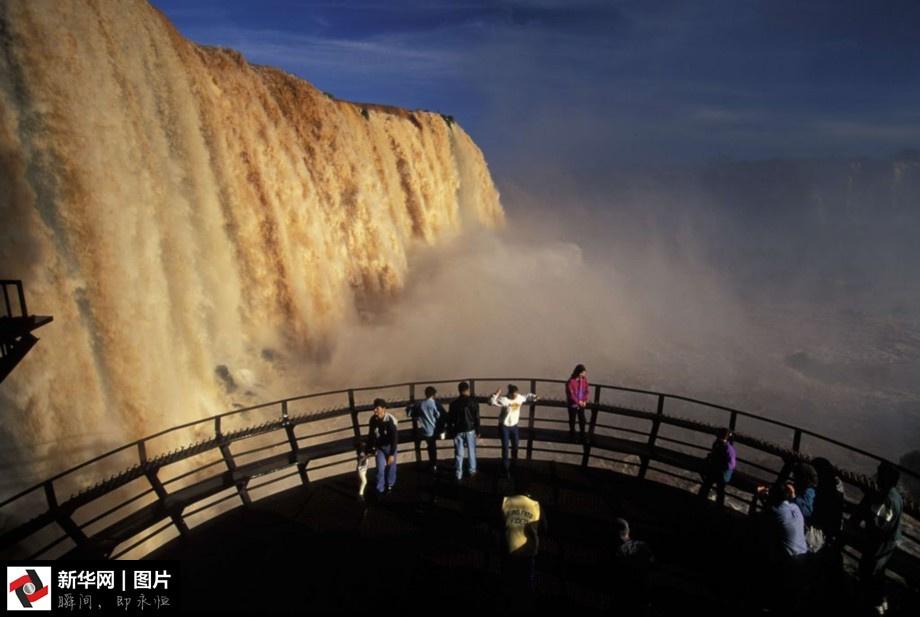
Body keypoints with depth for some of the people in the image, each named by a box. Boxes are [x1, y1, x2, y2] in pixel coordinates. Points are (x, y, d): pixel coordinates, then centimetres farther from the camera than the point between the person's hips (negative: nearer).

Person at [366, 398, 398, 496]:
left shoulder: (390, 420, -28)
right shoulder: (373, 419, -13)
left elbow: (394, 438, -25)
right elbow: (371, 434, 1)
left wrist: (392, 454, -25)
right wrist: (370, 448, 2)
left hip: (390, 446, -3)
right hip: (379, 447, 3)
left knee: (391, 466, 13)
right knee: (380, 468, 1)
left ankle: (389, 485, 36)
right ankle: (380, 489, 16)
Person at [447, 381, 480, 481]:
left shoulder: (454, 403, -4)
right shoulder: (473, 401, -8)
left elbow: (450, 419, 0)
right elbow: (477, 418, -6)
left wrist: (450, 431, 10)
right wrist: (478, 431, 3)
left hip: (458, 431, 1)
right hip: (470, 430, -1)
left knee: (458, 454, 7)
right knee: (471, 451, 15)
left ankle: (458, 474, 10)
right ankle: (472, 471, 24)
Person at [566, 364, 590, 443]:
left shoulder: (584, 380, -6)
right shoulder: (571, 382, -22)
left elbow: (586, 391, 1)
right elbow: (571, 394, -20)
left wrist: (584, 401, -10)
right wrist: (578, 402, -17)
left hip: (582, 404, 4)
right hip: (573, 404, -4)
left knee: (582, 420, 13)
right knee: (572, 420, 14)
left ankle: (582, 435, 32)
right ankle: (572, 435, 34)